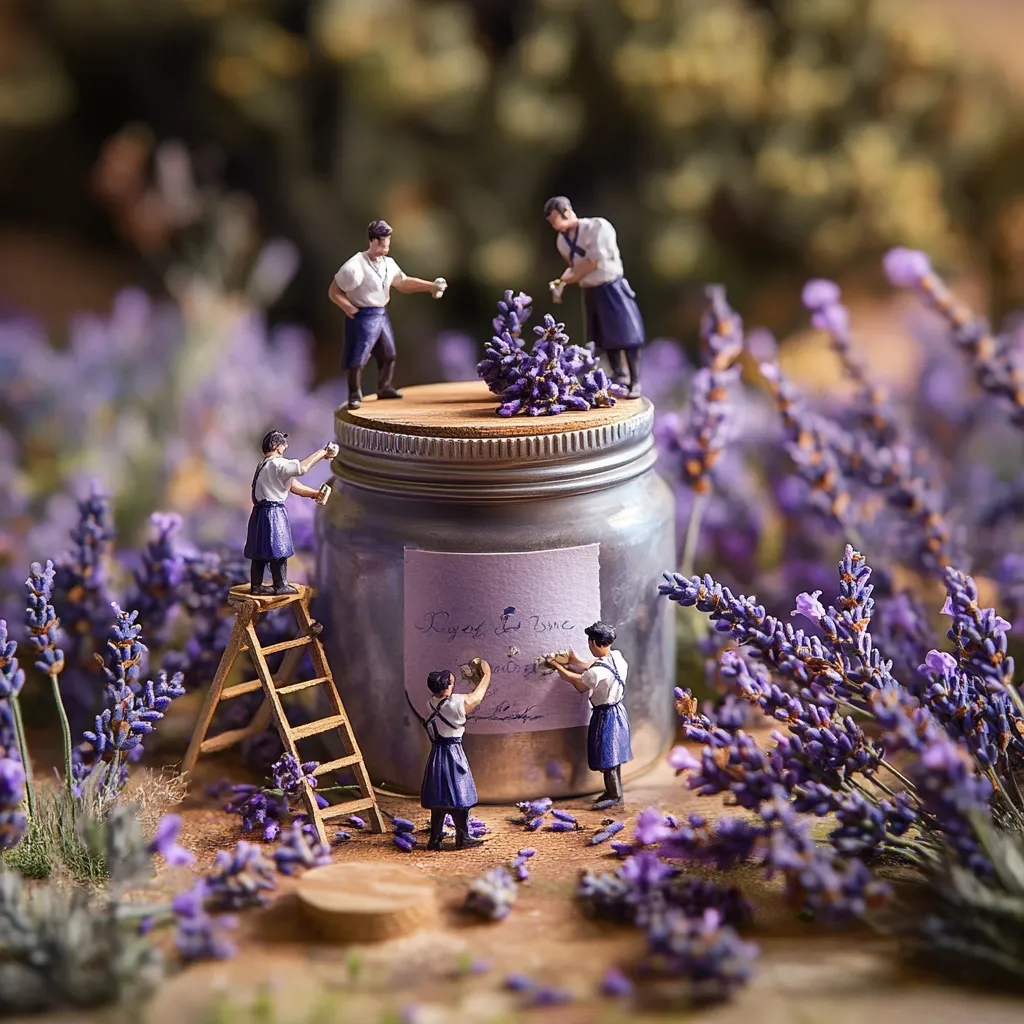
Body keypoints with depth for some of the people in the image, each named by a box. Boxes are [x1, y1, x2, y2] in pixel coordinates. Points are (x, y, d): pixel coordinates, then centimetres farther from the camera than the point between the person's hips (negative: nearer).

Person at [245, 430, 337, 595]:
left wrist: (316, 493, 9)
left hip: (261, 512, 10)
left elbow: (293, 485, 14)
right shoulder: (276, 464, -16)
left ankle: (256, 585, 16)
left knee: (261, 551, 12)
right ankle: (281, 586, 6)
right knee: (278, 550, 0)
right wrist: (322, 452, -21)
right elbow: (302, 468, -32)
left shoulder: (265, 465, 17)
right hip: (274, 512, -10)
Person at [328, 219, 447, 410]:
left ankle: (385, 388, 36)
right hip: (364, 317, -8)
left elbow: (403, 283, 14)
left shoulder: (388, 264, 1)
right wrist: (350, 309, -16)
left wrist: (430, 286, 7)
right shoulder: (356, 266, -20)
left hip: (382, 315, 8)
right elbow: (333, 292, -13)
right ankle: (355, 396, 8)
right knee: (357, 358, -4)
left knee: (388, 354, 19)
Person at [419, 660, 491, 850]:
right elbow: (477, 696, 1)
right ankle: (463, 838, 9)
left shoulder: (429, 704, 1)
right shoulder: (458, 702, -17)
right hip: (454, 754, -6)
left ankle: (435, 839, 14)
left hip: (436, 754, 6)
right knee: (459, 797, 3)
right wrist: (486, 674, 16)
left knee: (439, 798, 12)